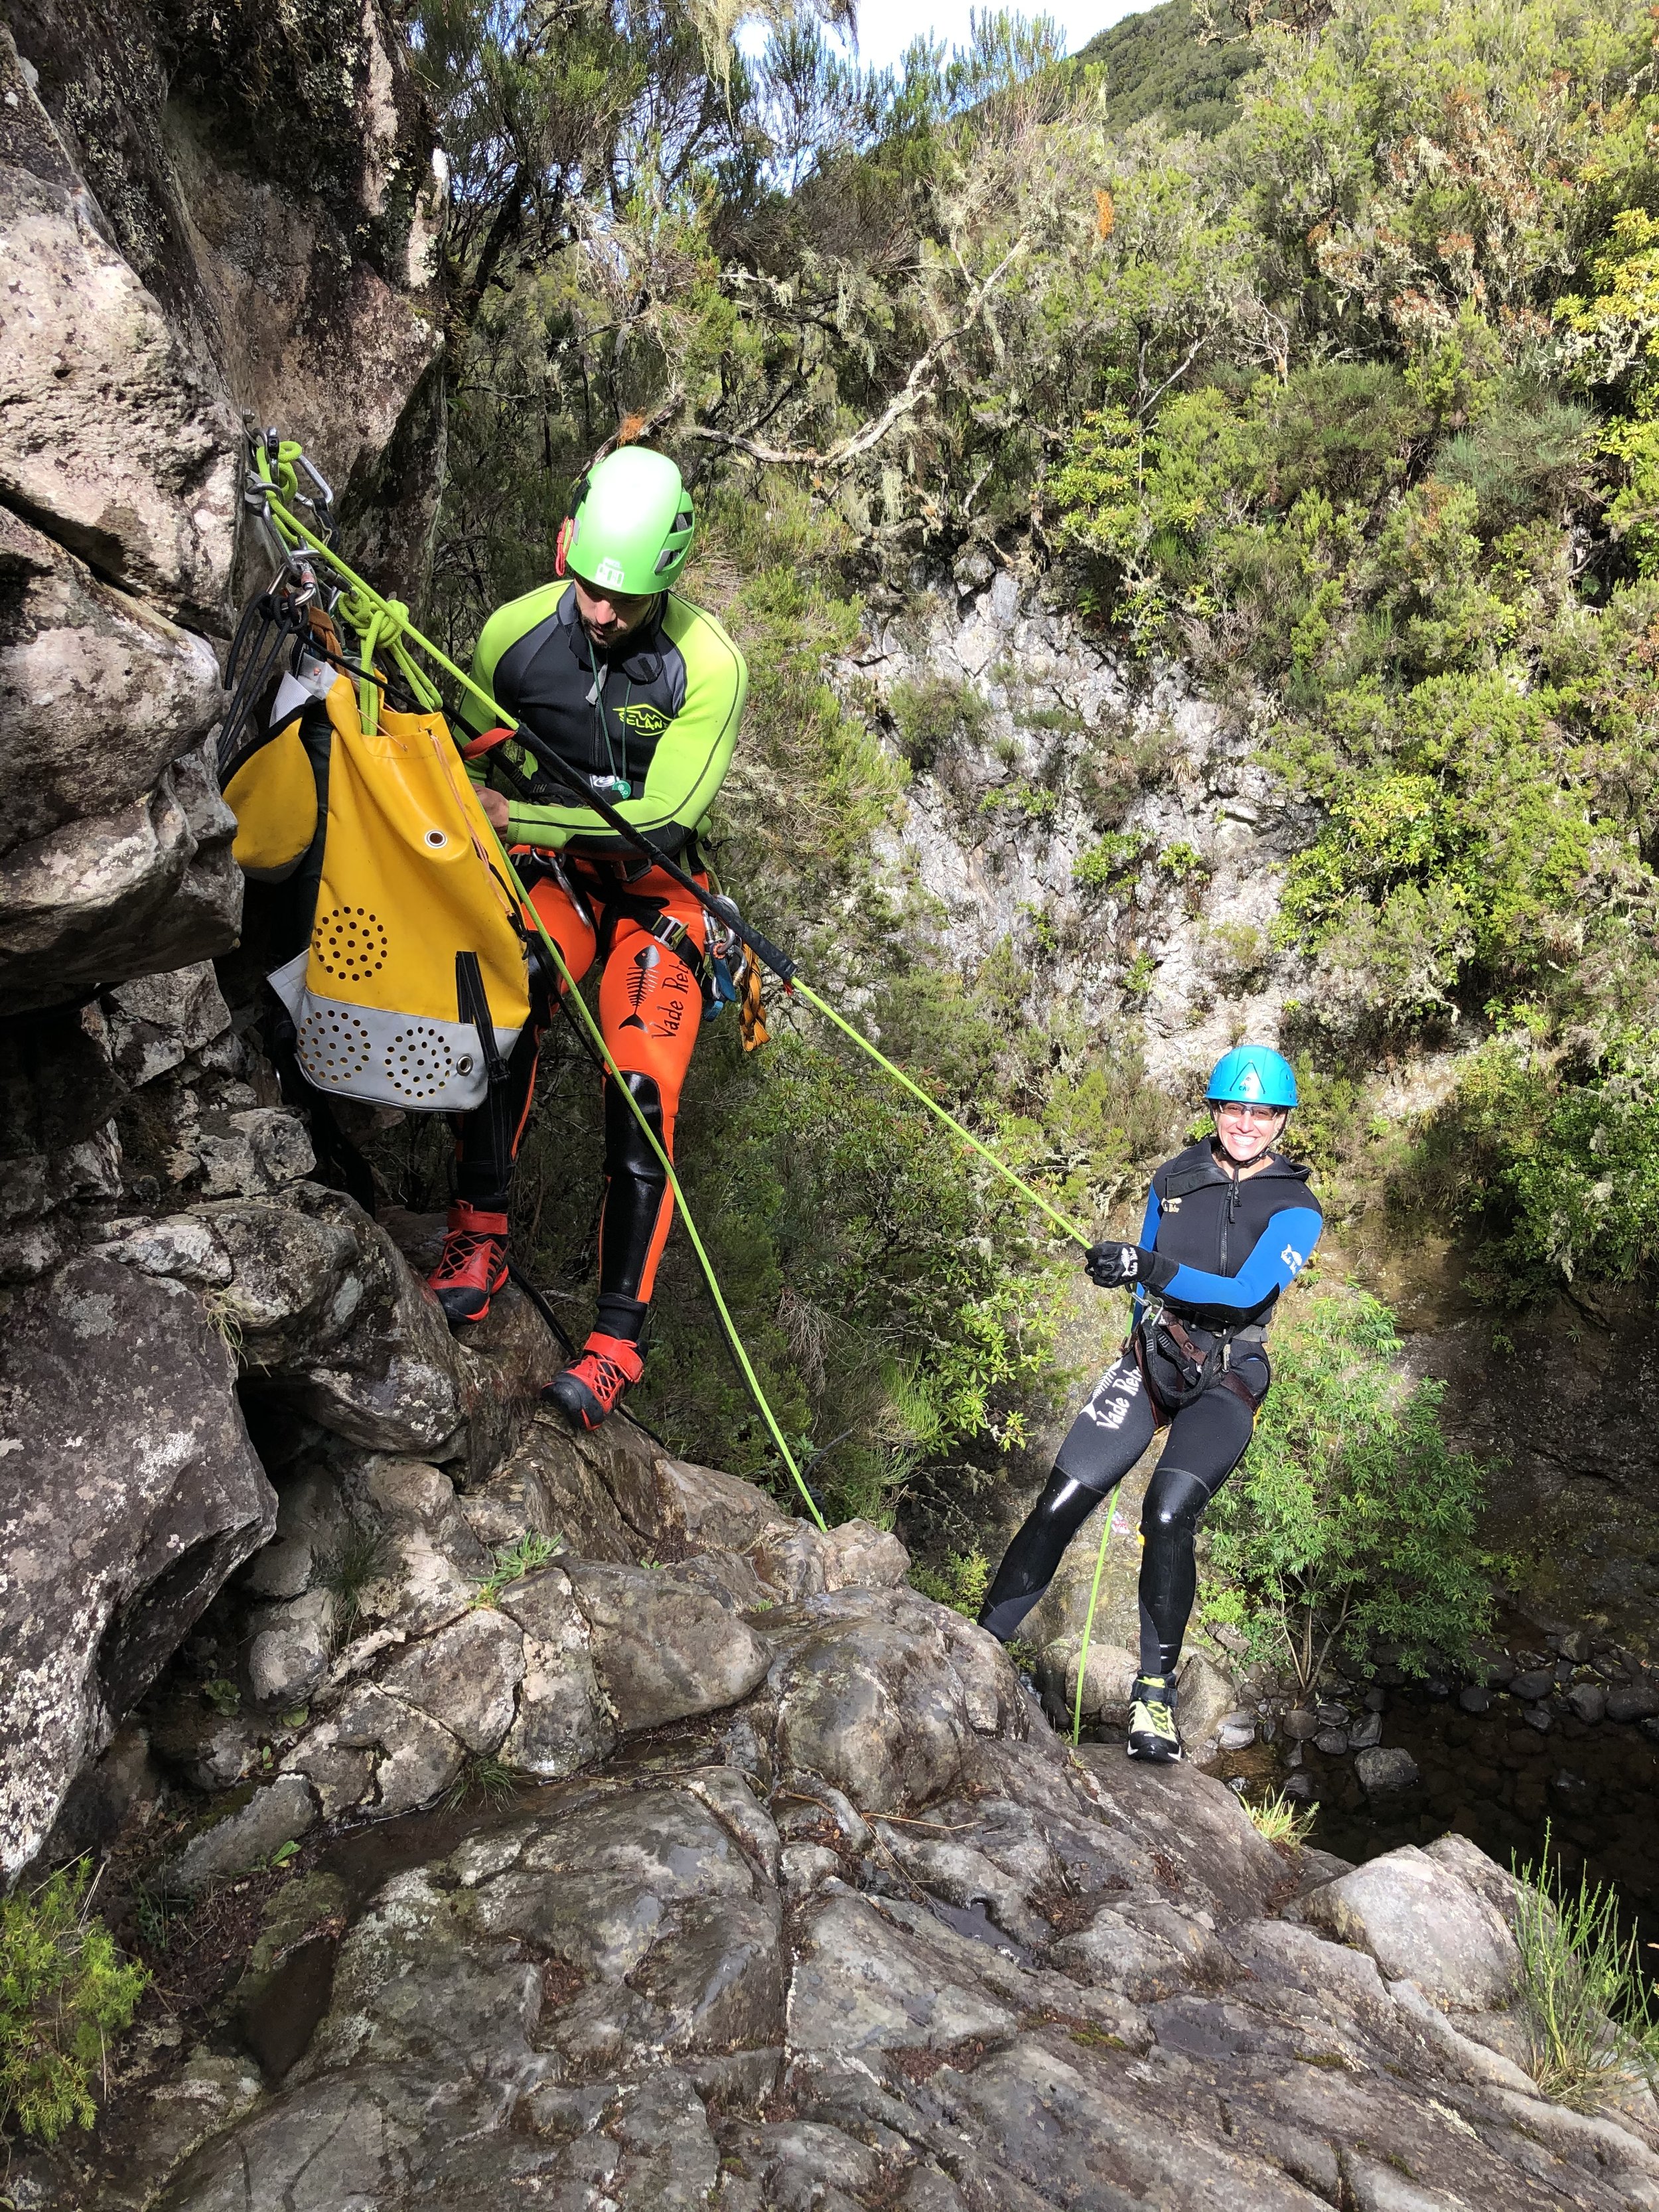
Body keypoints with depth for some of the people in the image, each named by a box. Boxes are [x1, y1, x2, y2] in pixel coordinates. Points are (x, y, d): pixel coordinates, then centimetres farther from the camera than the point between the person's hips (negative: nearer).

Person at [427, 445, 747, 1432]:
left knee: (646, 1091, -18)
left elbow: (664, 819, -22)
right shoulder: (515, 631, -8)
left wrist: (516, 816, -25)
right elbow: (470, 765, 8)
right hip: (545, 867, 2)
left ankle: (620, 1337, -12)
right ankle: (482, 1228, -20)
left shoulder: (708, 665, -18)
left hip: (654, 880, -2)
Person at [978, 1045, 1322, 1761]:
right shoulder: (1175, 1179, 6)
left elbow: (1245, 1293, -21)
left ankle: (1155, 1691, -9)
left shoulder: (1295, 1210, -5)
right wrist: (1149, 1323, 0)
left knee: (1168, 1516, -26)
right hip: (1151, 1358, 3)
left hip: (1227, 1382, -3)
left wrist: (1146, 1267, -31)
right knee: (1060, 1504, -9)